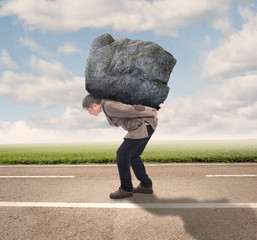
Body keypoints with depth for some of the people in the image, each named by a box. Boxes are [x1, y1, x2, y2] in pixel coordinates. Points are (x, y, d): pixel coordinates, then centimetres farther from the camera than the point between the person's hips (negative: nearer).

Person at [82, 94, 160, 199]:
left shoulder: (109, 106, -17)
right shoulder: (107, 106, 15)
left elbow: (132, 110, -18)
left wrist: (152, 112, -7)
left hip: (143, 126, -10)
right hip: (146, 125, 10)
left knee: (122, 155, -6)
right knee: (133, 156, 15)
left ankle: (126, 188, 5)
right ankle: (146, 185, 22)